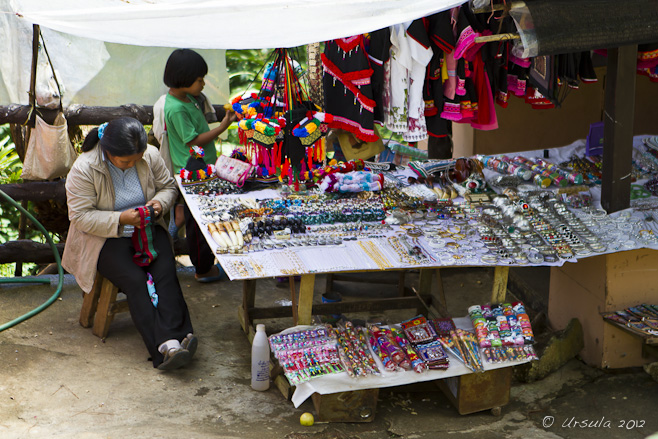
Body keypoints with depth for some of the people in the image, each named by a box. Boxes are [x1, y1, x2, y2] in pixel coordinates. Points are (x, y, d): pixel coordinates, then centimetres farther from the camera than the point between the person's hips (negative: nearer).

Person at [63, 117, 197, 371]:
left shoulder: (150, 156, -4)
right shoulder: (84, 169, -16)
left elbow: (168, 186, 11)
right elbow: (80, 216, -16)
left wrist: (160, 202, -13)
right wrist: (120, 220, -26)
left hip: (146, 229, 4)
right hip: (105, 237, -4)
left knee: (166, 273, -25)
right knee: (135, 281, -27)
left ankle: (173, 339, -36)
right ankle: (164, 348, -36)